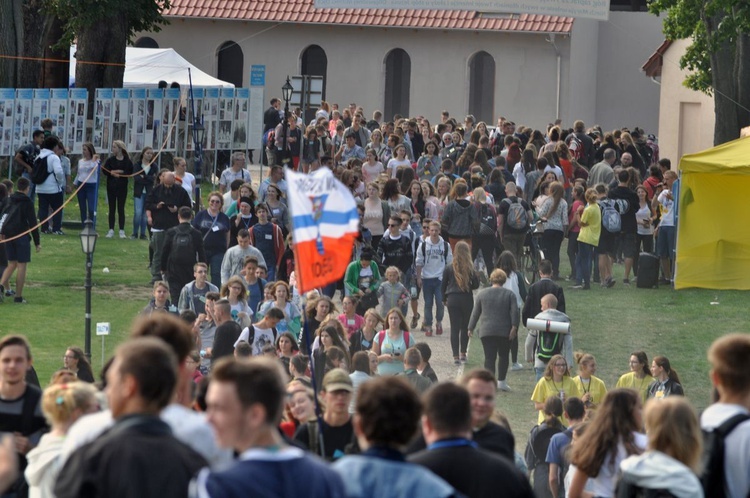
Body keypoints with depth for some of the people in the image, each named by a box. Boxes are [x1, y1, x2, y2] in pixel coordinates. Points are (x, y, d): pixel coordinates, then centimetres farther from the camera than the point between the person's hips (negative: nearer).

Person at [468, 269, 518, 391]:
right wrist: (514, 327, -11)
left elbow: (475, 313, 9)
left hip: (487, 331, 0)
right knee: (503, 356, 15)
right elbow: (514, 311, -9)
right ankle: (501, 381, 15)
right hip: (504, 331, 0)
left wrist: (470, 328, 16)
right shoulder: (510, 294, 2)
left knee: (489, 358, -1)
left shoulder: (482, 294, 7)